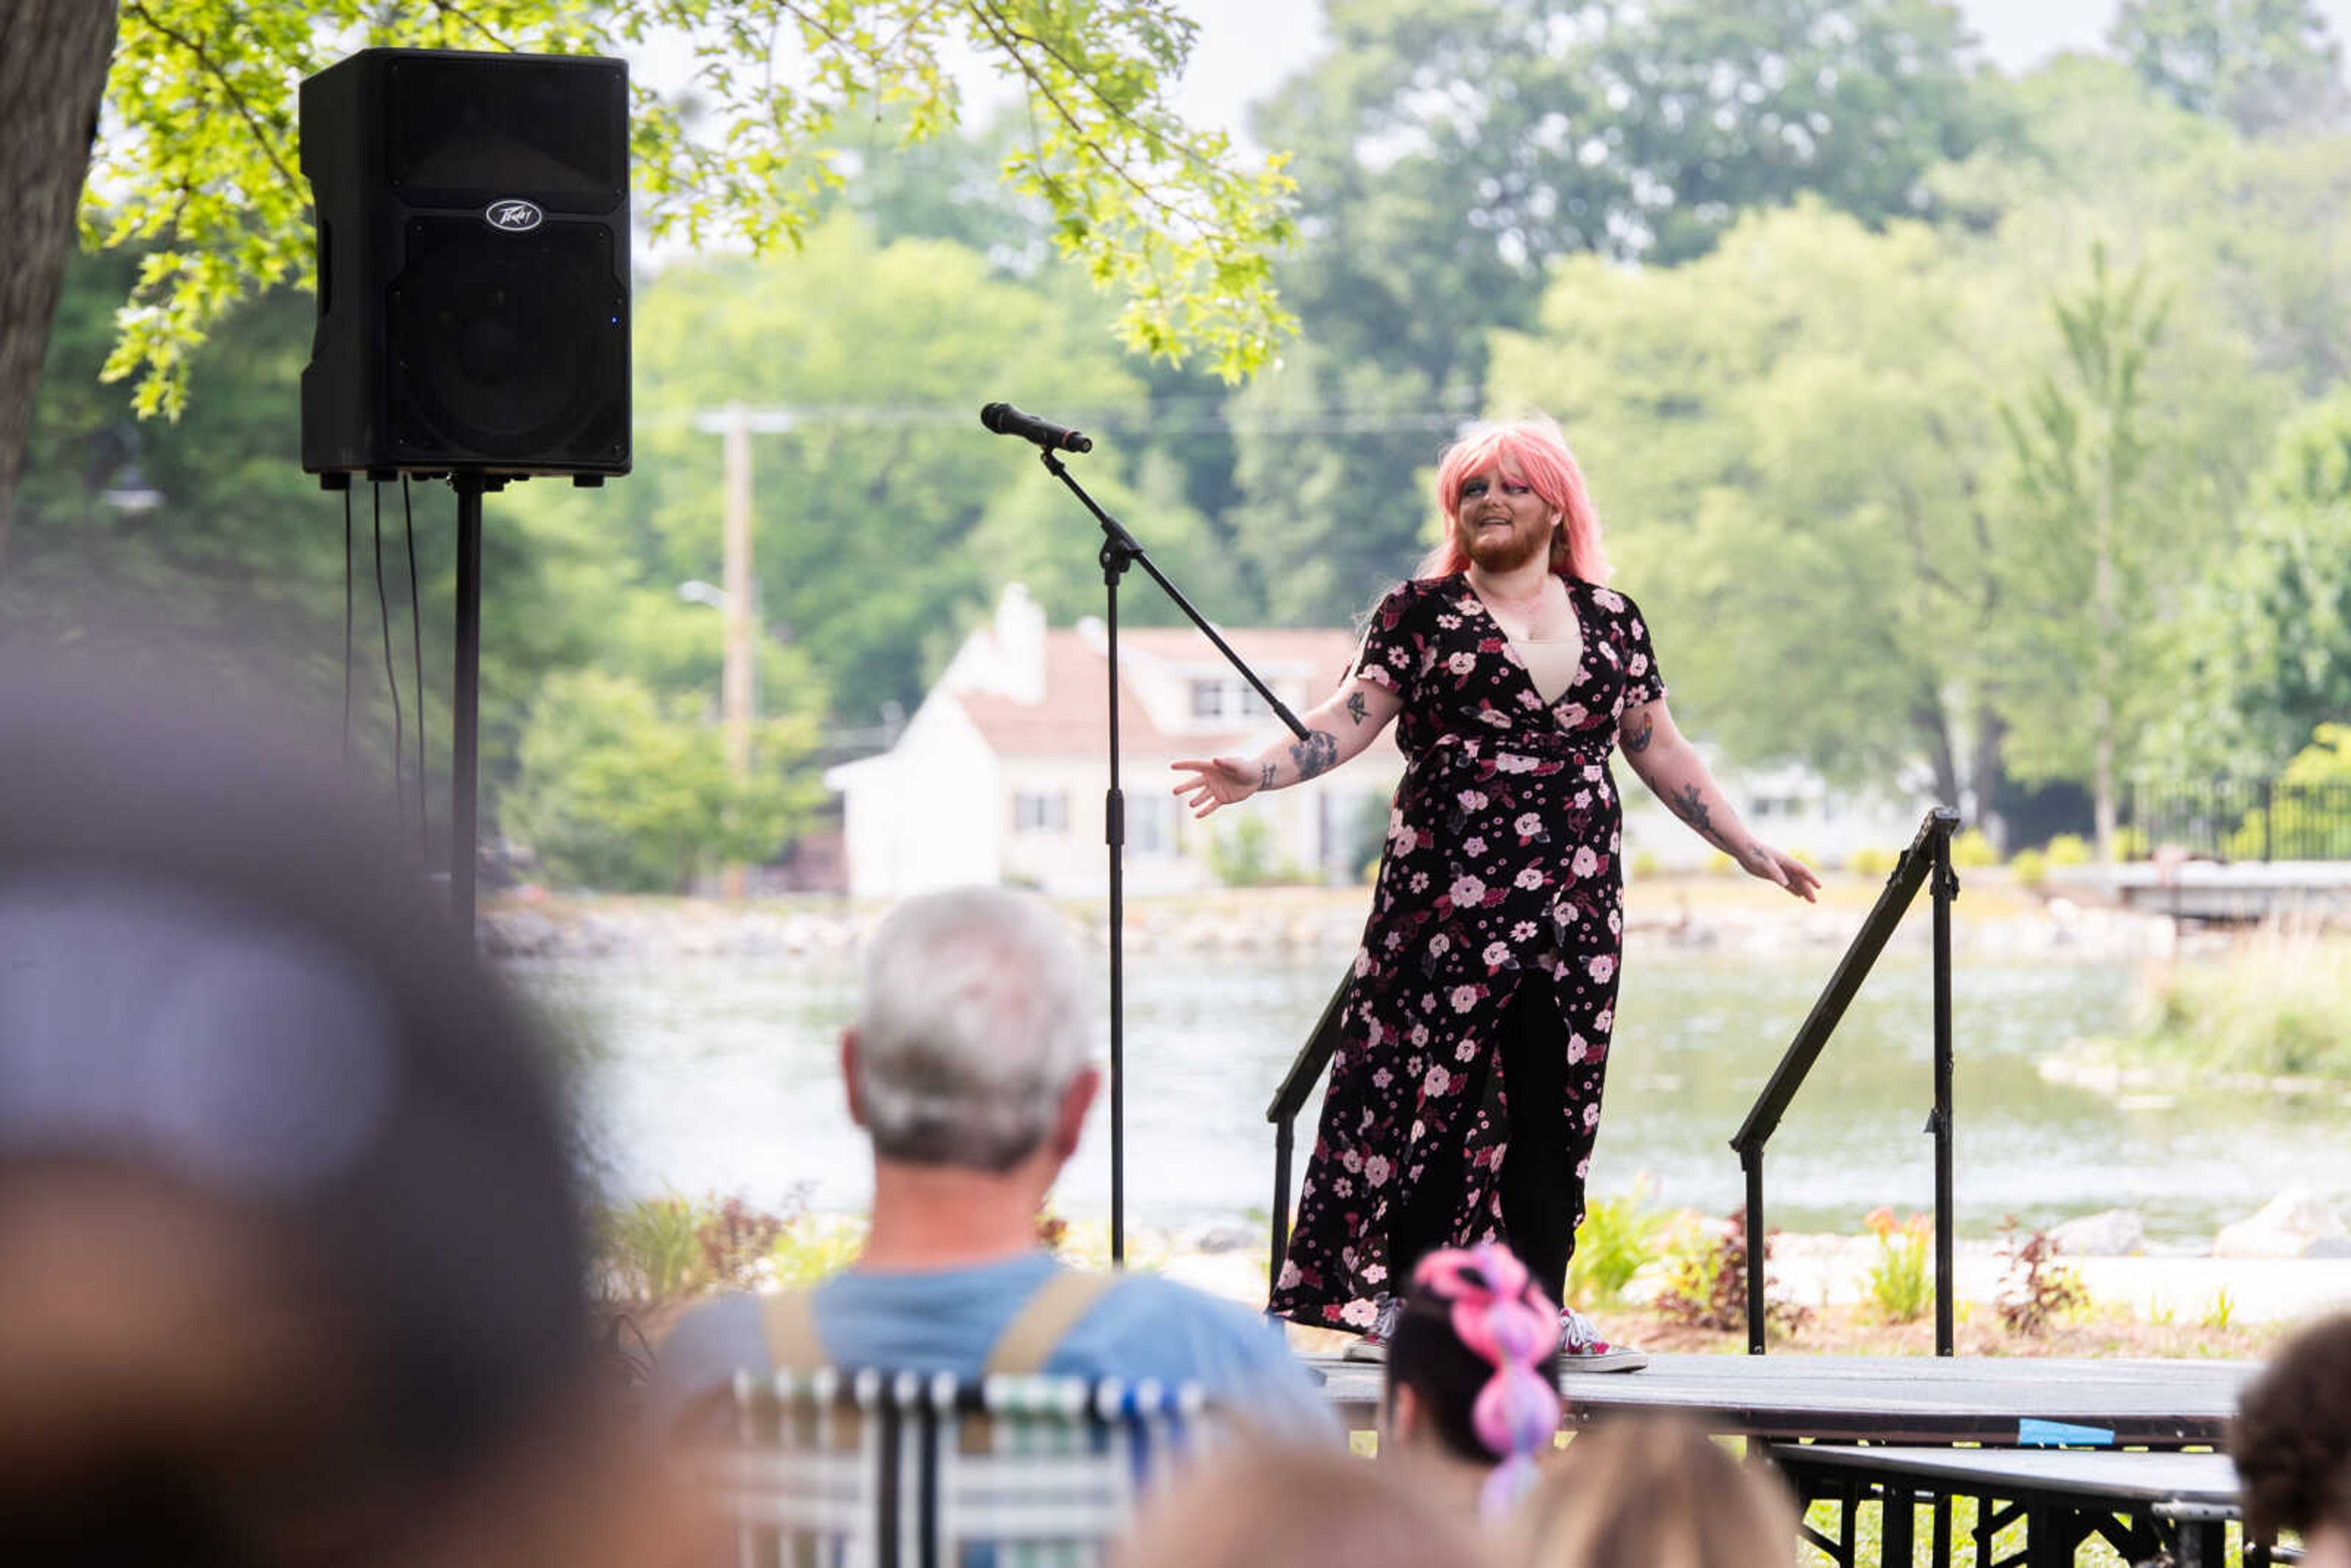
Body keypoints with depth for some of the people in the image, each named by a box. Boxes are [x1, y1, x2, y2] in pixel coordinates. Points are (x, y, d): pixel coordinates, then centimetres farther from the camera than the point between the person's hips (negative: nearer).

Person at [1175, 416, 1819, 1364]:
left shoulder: (1610, 619, 14)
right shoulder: (1421, 611, 5)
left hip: (1574, 898, 4)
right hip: (1451, 891, -4)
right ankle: (1408, 1303, -2)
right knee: (1440, 1090, -7)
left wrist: (1748, 850, 20)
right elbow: (1351, 717, -3)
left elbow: (1659, 750, 20)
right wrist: (1256, 775, -19)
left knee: (1553, 1103, 2)